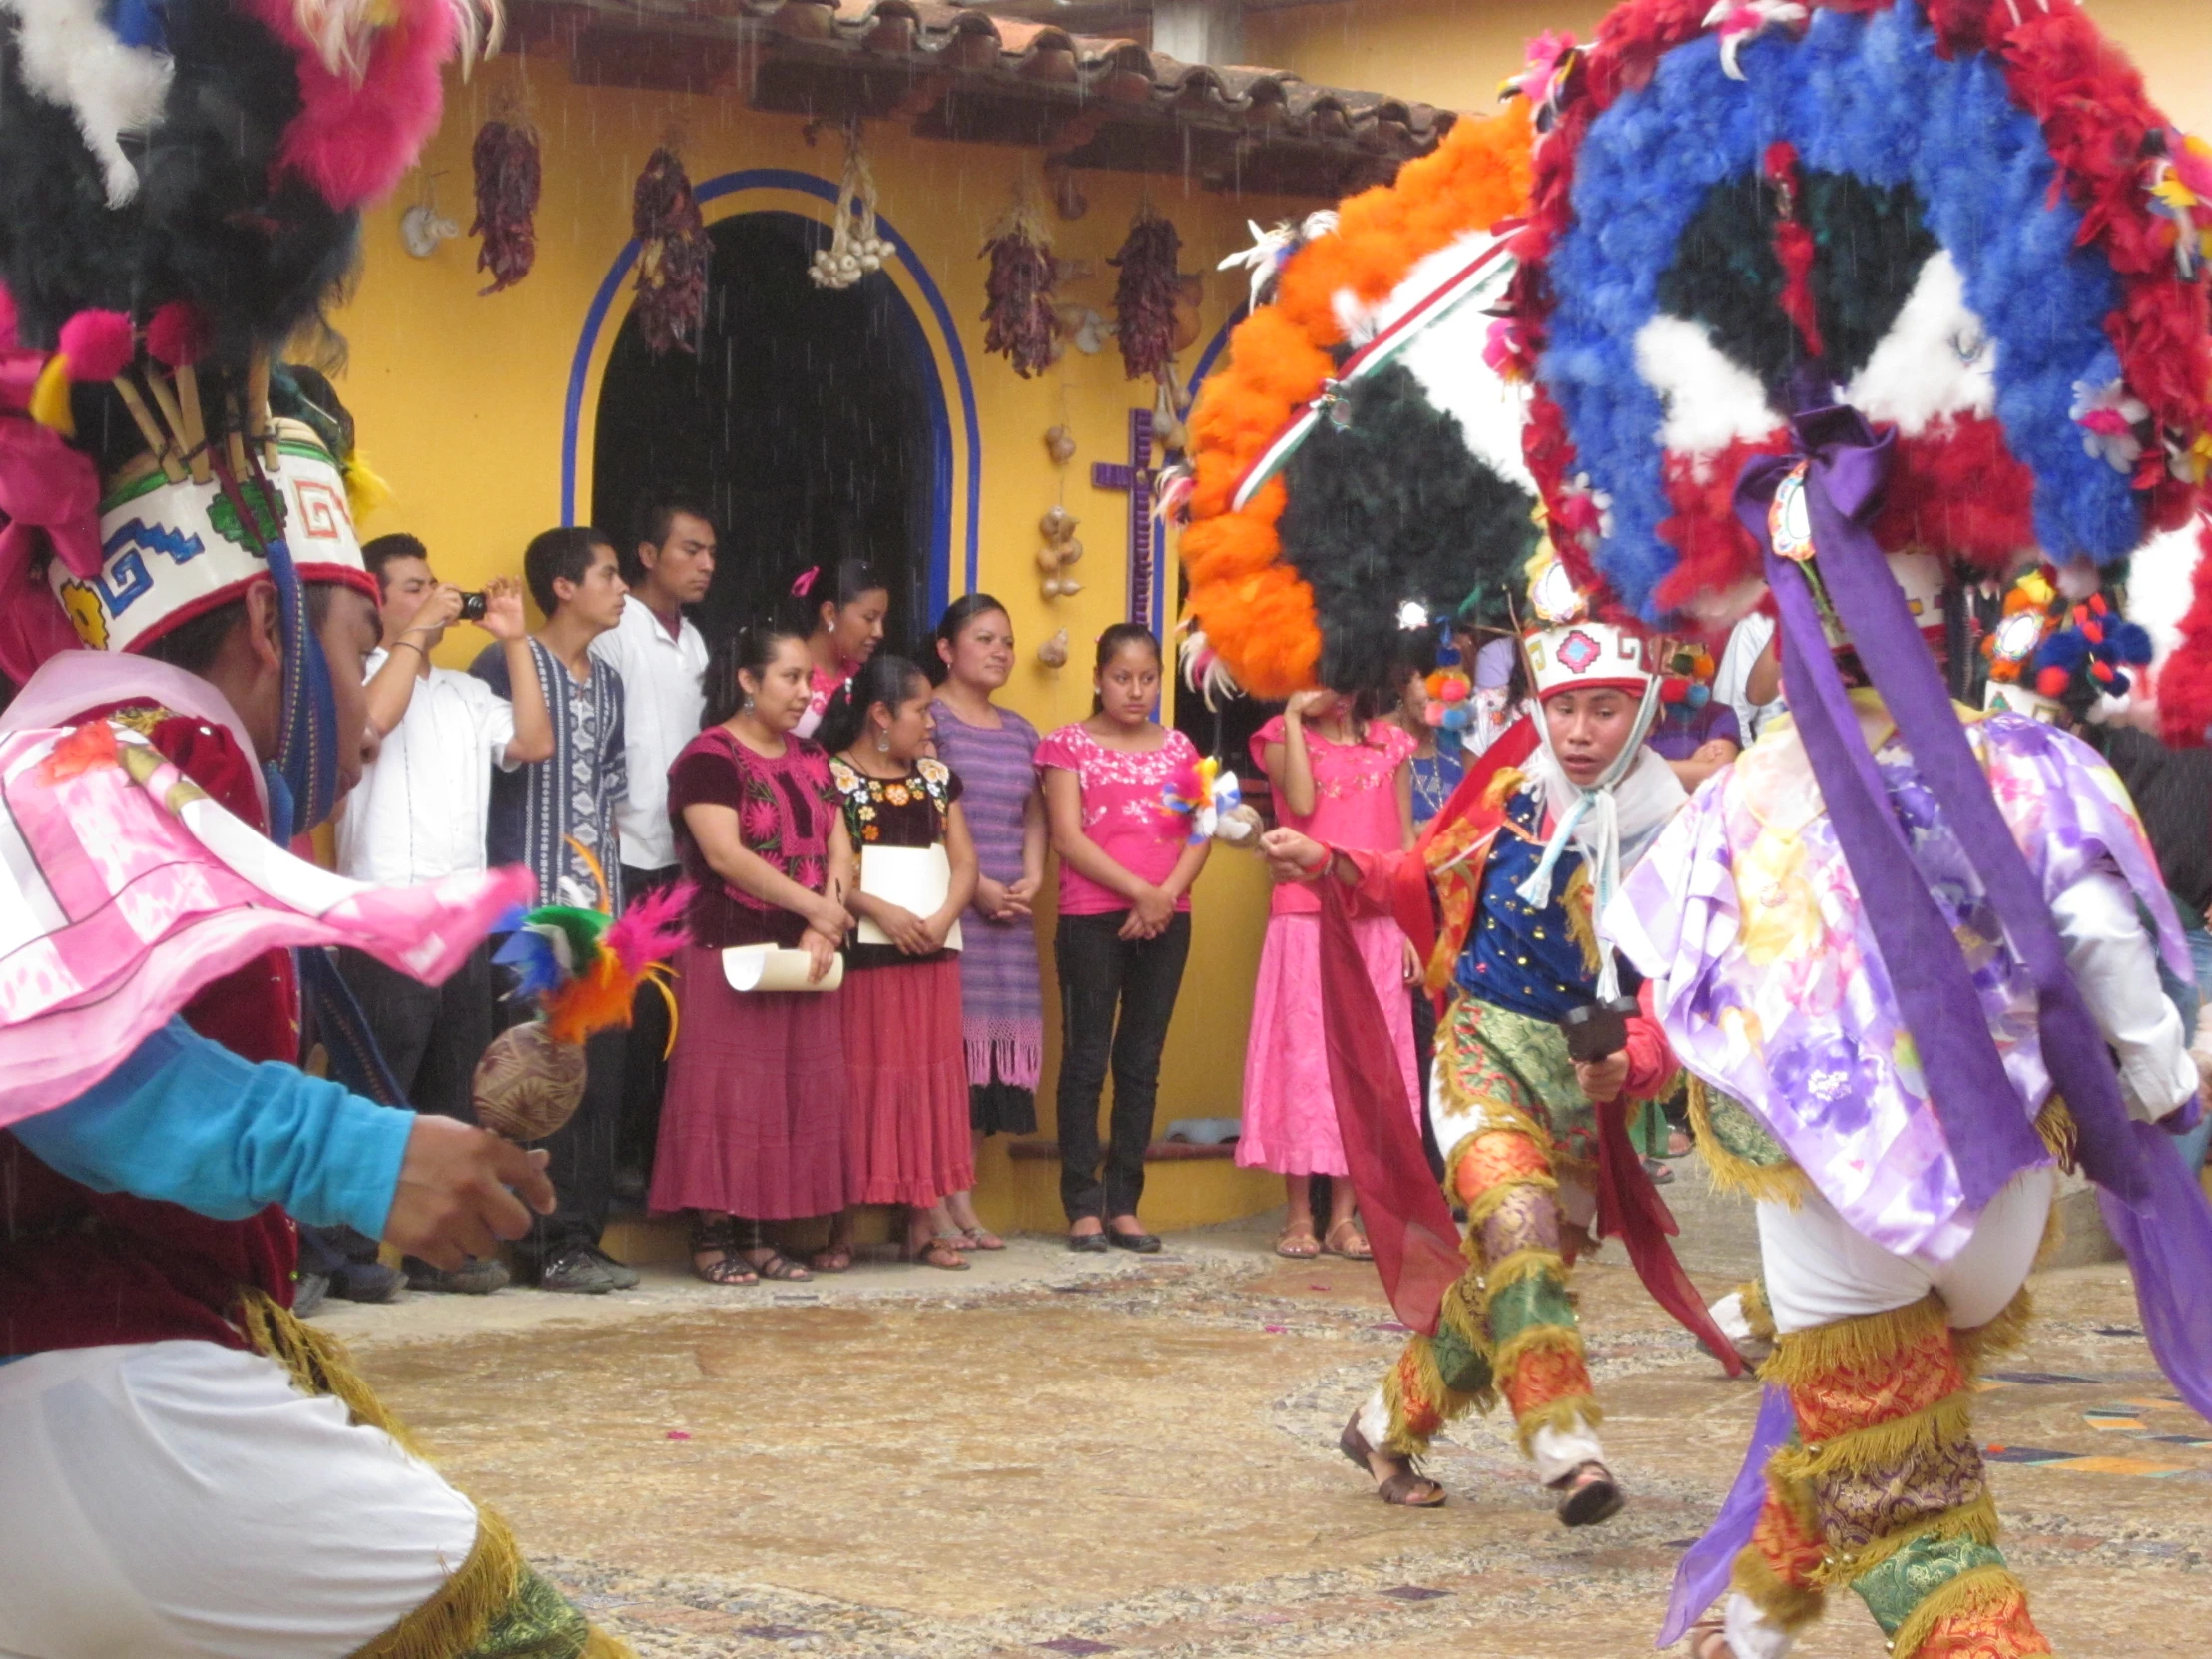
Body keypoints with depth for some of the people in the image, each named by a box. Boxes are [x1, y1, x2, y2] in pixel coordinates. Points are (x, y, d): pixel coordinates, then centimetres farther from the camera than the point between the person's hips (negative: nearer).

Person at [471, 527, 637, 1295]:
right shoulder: (507, 664, -7)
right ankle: (545, 1243, -4)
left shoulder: (606, 681, 19)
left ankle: (581, 1235, 12)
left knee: (600, 1078, 6)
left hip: (596, 905, 8)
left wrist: (603, 845, 16)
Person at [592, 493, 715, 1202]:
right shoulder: (614, 631, -10)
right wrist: (604, 826, -17)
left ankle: (660, 1152, 14)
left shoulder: (693, 641, 15)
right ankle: (619, 1158, 5)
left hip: (681, 854, 7)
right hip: (627, 853, -7)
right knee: (630, 1013, -3)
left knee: (671, 1010, 8)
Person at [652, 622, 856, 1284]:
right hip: (730, 953, -7)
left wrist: (824, 931, -8)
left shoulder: (810, 759, 15)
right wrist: (816, 906, -15)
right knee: (726, 1094, -7)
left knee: (799, 1094, 4)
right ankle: (712, 1237, -2)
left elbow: (839, 849, 9)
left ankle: (754, 1234, 10)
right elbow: (725, 854, -17)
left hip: (804, 958, 7)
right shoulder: (709, 758, -7)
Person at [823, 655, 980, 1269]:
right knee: (863, 1076, -5)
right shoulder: (832, 776, -3)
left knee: (931, 1075, 4)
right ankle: (842, 1221, 0)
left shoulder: (936, 777, 16)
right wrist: (882, 911, -21)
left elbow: (963, 860, 11)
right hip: (862, 952, -6)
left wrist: (943, 918, -7)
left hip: (933, 953, 6)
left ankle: (925, 1220, 6)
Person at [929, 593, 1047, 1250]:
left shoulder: (1020, 731, 20)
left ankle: (961, 1196, 10)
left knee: (997, 1046, 4)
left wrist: (1032, 877, 3)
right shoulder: (929, 719, -2)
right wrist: (975, 886, -14)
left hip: (1010, 911, 7)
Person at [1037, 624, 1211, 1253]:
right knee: (1087, 1059, -3)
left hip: (1165, 920, 4)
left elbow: (1201, 834, 7)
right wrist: (1139, 891, -14)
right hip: (1091, 918, -4)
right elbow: (1068, 836, -8)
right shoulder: (1070, 744, 2)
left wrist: (1169, 894, -11)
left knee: (1142, 1061, 6)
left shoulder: (1177, 747, 13)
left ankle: (1124, 1204, 10)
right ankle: (1083, 1206, 0)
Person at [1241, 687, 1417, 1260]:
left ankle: (1343, 1215, 6)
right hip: (1305, 925, -3)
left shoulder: (1390, 743, 13)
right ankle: (1299, 1215, 1)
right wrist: (1295, 716, -8)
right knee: (1303, 1057, -3)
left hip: (1375, 927, 3)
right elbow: (1301, 801, -14)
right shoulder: (1284, 737, 6)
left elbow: (1406, 842, 12)